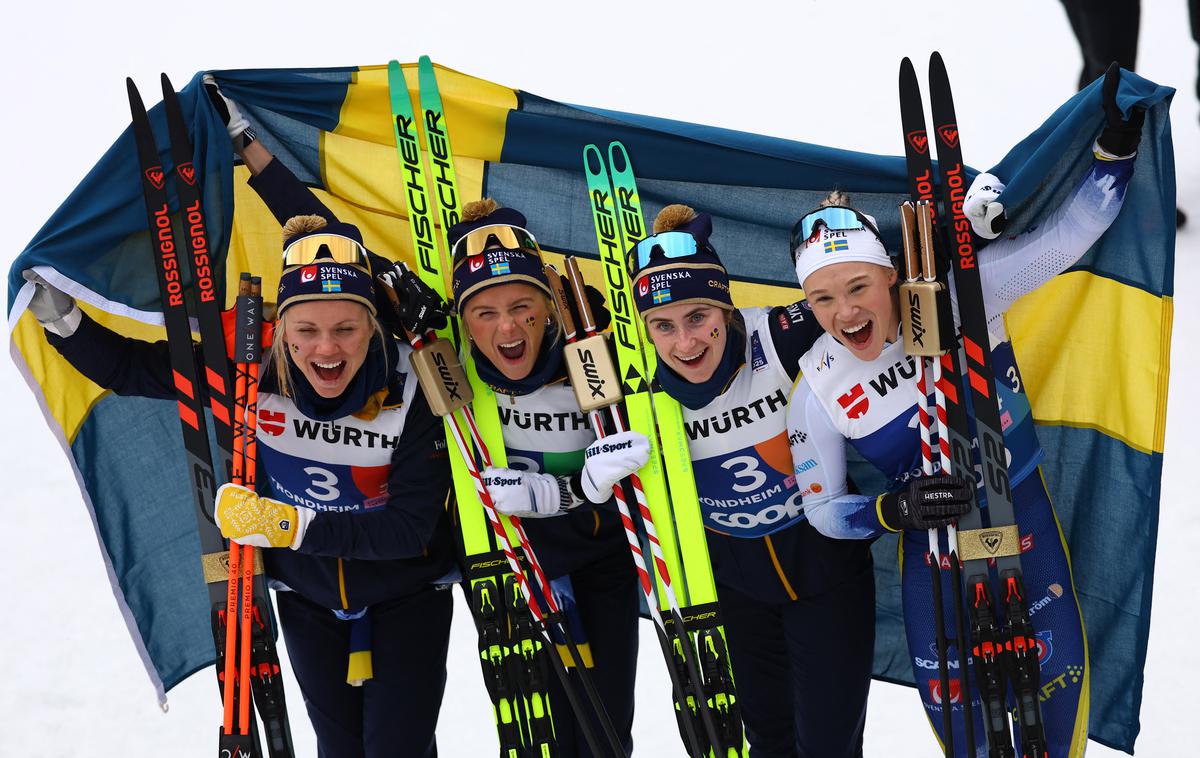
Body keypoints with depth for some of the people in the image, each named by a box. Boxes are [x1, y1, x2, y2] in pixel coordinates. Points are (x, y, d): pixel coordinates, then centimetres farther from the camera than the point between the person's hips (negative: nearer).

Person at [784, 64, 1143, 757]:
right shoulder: (818, 390, -16)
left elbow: (1067, 237, -15)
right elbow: (822, 509, -7)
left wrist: (1116, 146, -26)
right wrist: (894, 510, -25)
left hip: (1021, 509, 0)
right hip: (929, 535, 0)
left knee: (1058, 669, 5)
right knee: (948, 698, 2)